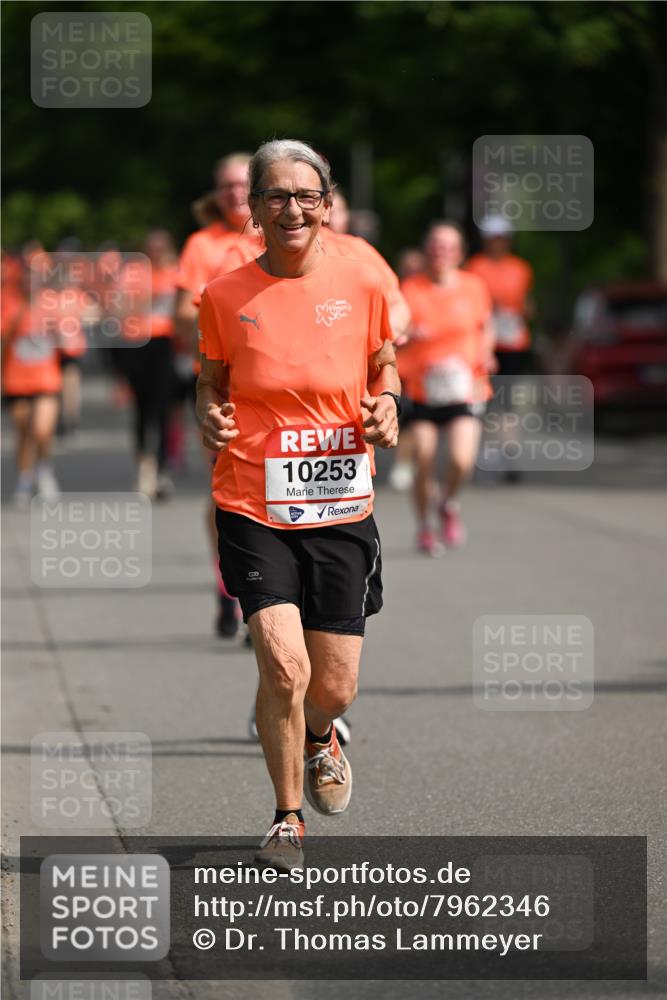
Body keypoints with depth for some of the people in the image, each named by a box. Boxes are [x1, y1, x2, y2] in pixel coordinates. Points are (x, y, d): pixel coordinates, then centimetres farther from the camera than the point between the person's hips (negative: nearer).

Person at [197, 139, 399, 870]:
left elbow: (383, 367, 15)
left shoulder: (361, 286, 0)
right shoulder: (224, 297, -3)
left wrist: (386, 406, -7)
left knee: (334, 687, 5)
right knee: (283, 665, -17)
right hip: (254, 508, -2)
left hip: (342, 509, 2)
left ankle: (318, 738, 44)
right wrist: (210, 417, -11)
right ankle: (287, 817, 6)